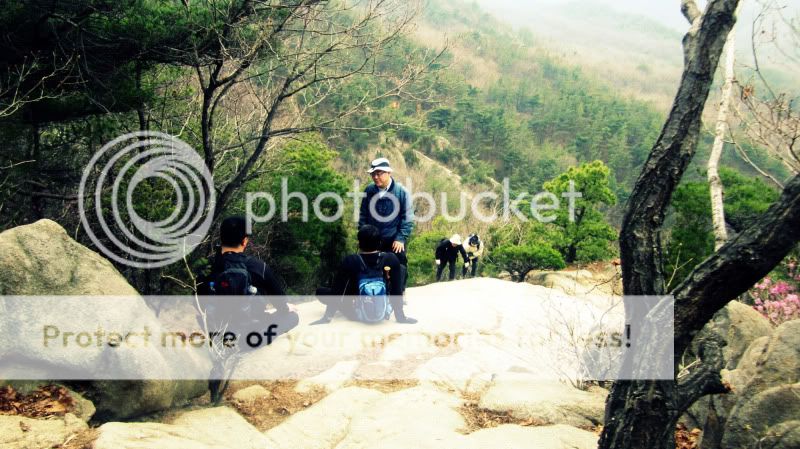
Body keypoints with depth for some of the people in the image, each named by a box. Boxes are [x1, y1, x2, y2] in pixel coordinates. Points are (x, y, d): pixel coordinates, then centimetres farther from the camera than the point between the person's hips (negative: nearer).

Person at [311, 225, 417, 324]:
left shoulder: (350, 261, -20)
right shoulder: (391, 259, -17)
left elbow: (336, 291, -17)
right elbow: (397, 290, -15)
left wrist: (328, 316, -11)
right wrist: (401, 317, -8)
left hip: (356, 313, 1)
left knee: (320, 291, 17)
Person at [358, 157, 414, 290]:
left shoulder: (401, 191, -9)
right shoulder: (369, 191, 1)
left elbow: (408, 218, -7)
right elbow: (363, 215, 9)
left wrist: (401, 238, -14)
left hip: (395, 242, -3)